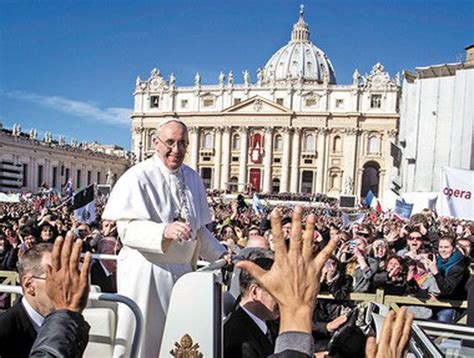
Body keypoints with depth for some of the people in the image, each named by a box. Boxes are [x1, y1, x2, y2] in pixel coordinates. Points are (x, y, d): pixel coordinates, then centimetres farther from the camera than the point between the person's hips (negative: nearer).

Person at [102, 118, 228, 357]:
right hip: (146, 272, -5)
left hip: (183, 271, 6)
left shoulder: (193, 178, 7)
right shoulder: (138, 176, -11)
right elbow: (127, 228, -19)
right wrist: (164, 231, -34)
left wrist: (220, 254, 9)